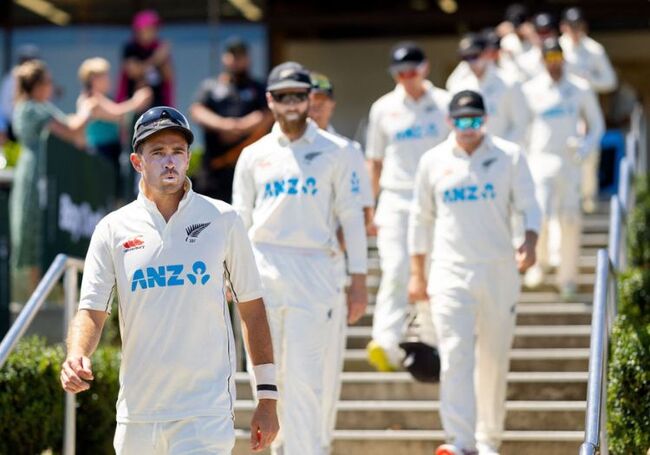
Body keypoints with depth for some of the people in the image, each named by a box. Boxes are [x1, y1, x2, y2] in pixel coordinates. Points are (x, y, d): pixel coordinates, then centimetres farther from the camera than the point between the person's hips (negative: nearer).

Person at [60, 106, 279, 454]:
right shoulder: (113, 230, 4)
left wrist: (267, 396, 2)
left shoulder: (222, 220, 3)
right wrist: (76, 357, -24)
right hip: (137, 413, 2)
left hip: (206, 413, -2)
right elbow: (91, 311, -1)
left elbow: (252, 308, 6)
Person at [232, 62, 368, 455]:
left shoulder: (335, 151, 6)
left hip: (314, 270, -3)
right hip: (262, 269, 3)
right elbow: (239, 221, 13)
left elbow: (351, 216, 5)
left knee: (303, 377, -9)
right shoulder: (254, 155, 13)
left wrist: (359, 280, -2)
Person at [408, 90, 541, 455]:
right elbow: (421, 218, 13)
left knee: (494, 360, 6)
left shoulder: (510, 156, 3)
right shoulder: (434, 161, 6)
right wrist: (417, 272, 11)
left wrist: (530, 242, -19)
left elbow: (529, 206, 1)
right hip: (451, 273, 0)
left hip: (499, 271, 0)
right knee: (455, 356, -14)